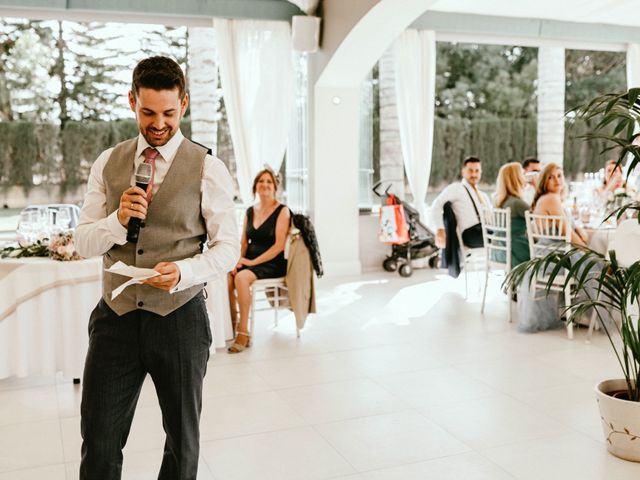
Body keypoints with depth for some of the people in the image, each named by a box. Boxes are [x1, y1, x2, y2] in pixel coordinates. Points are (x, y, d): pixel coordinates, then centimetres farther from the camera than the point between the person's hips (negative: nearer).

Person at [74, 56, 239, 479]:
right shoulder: (107, 163, 6)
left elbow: (227, 249, -5)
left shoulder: (208, 169, -6)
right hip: (115, 317, 3)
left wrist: (183, 272, -24)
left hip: (179, 318, -2)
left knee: (183, 440, 15)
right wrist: (118, 219, -16)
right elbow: (83, 243, 5)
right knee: (99, 444, 8)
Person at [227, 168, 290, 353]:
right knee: (225, 277, -25)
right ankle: (231, 326, -10)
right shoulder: (250, 211, 15)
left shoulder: (282, 211, -2)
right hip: (249, 262, 5)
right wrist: (238, 261, -5)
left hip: (272, 263, -5)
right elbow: (244, 242, 15)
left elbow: (279, 246, -11)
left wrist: (252, 262, -16)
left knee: (241, 277, -33)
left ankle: (243, 331, -24)